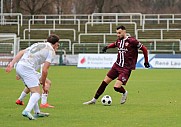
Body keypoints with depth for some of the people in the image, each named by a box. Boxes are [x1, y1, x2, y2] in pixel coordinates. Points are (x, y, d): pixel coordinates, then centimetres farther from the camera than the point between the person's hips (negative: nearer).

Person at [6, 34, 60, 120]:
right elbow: (44, 70, -4)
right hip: (27, 68, -8)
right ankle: (27, 111, -31)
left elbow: (21, 52, 15)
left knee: (33, 90, 23)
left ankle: (37, 112, 29)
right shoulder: (51, 51, 3)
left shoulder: (38, 45, 26)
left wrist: (12, 63, 8)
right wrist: (43, 85, 7)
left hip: (19, 67, 8)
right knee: (37, 93, -10)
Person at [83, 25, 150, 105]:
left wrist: (146, 62, 3)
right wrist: (107, 47, 17)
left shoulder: (132, 41, -13)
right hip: (116, 65, 6)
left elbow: (144, 49, -5)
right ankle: (94, 100, 15)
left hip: (126, 69, -6)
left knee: (116, 87, -17)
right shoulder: (119, 41, 7)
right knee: (105, 82, 4)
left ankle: (124, 93, 17)